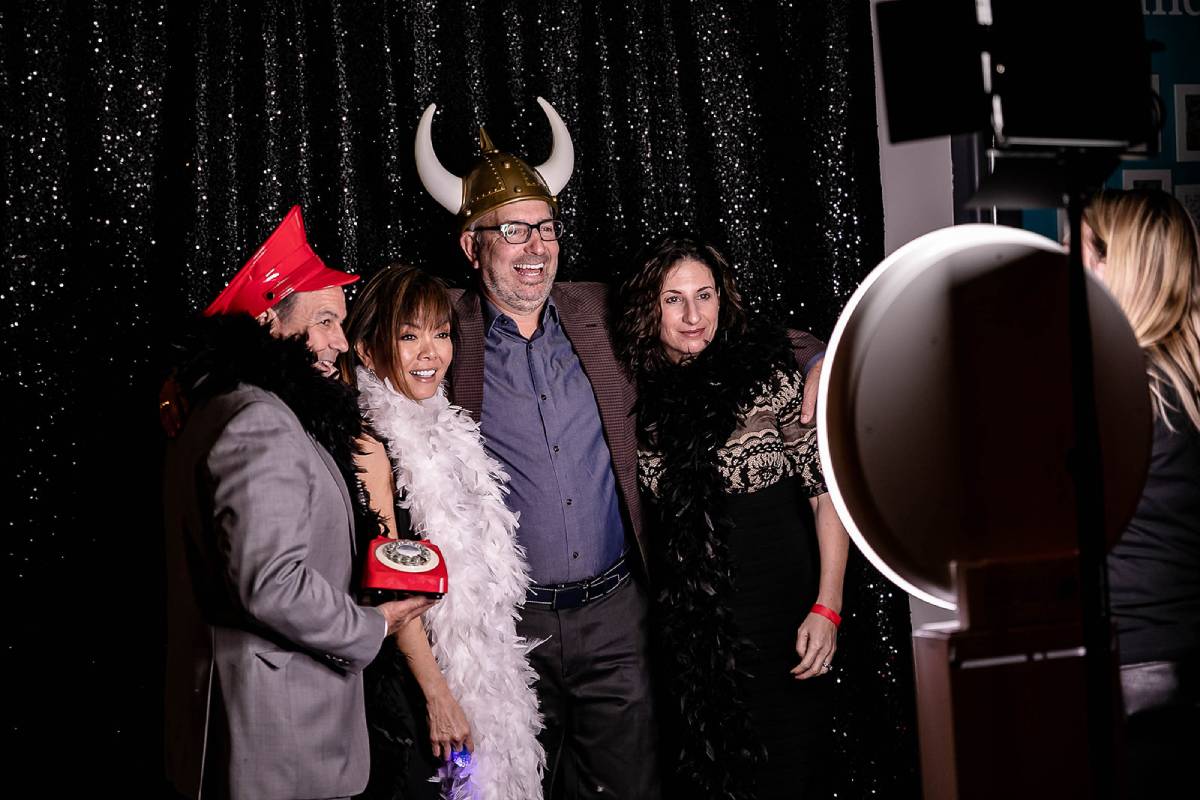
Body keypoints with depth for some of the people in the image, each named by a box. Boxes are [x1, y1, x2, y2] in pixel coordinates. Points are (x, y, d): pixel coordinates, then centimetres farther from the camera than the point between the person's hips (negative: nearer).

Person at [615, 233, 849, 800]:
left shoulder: (767, 374, -9)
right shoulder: (648, 395, 2)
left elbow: (828, 491, -8)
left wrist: (827, 607, -13)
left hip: (779, 604, -3)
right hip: (691, 620, 4)